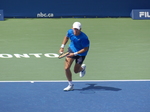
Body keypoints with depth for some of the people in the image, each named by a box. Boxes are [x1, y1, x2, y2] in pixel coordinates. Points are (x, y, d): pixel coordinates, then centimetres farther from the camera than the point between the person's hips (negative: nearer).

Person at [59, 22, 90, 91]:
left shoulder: (83, 38, -33)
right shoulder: (70, 32, -17)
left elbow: (86, 49, -24)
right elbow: (66, 37, 7)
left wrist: (75, 54, -29)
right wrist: (62, 47, 2)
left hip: (81, 53, -4)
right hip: (71, 50, 4)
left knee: (76, 71, 8)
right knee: (66, 68, -7)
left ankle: (82, 68, 47)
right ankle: (70, 85, 11)